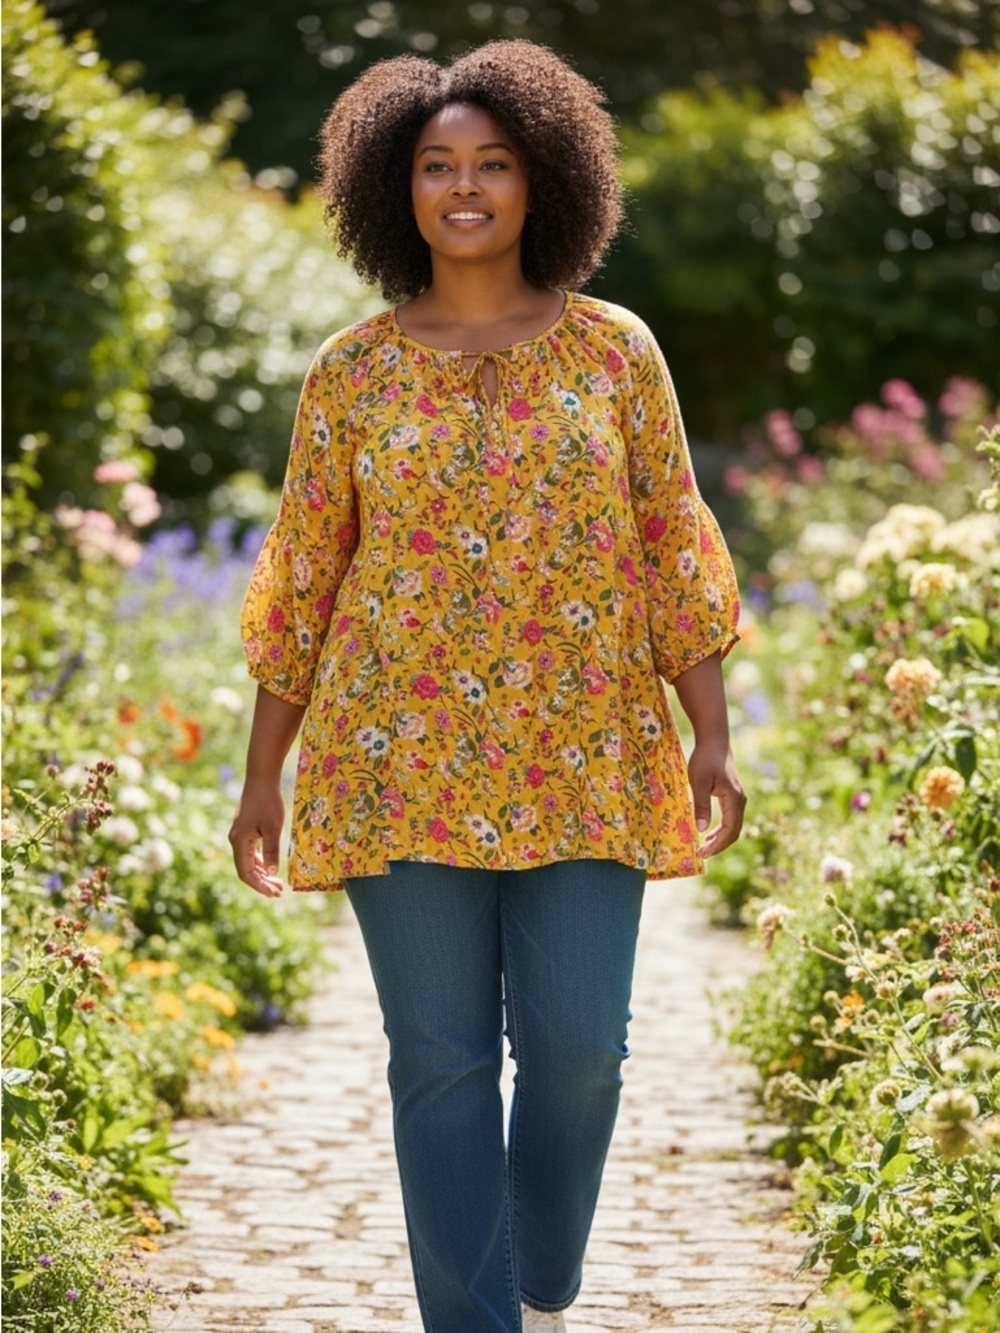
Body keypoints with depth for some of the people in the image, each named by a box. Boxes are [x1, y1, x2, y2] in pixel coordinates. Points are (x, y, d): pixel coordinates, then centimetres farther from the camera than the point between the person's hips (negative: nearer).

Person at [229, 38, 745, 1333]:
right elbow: (301, 581, 7)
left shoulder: (614, 349, 4)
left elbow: (672, 546, 4)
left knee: (576, 1042, -3)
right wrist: (260, 777, 6)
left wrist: (713, 737, -3)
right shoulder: (350, 372, 4)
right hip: (403, 762, 0)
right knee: (441, 1059, 0)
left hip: (581, 761, 0)